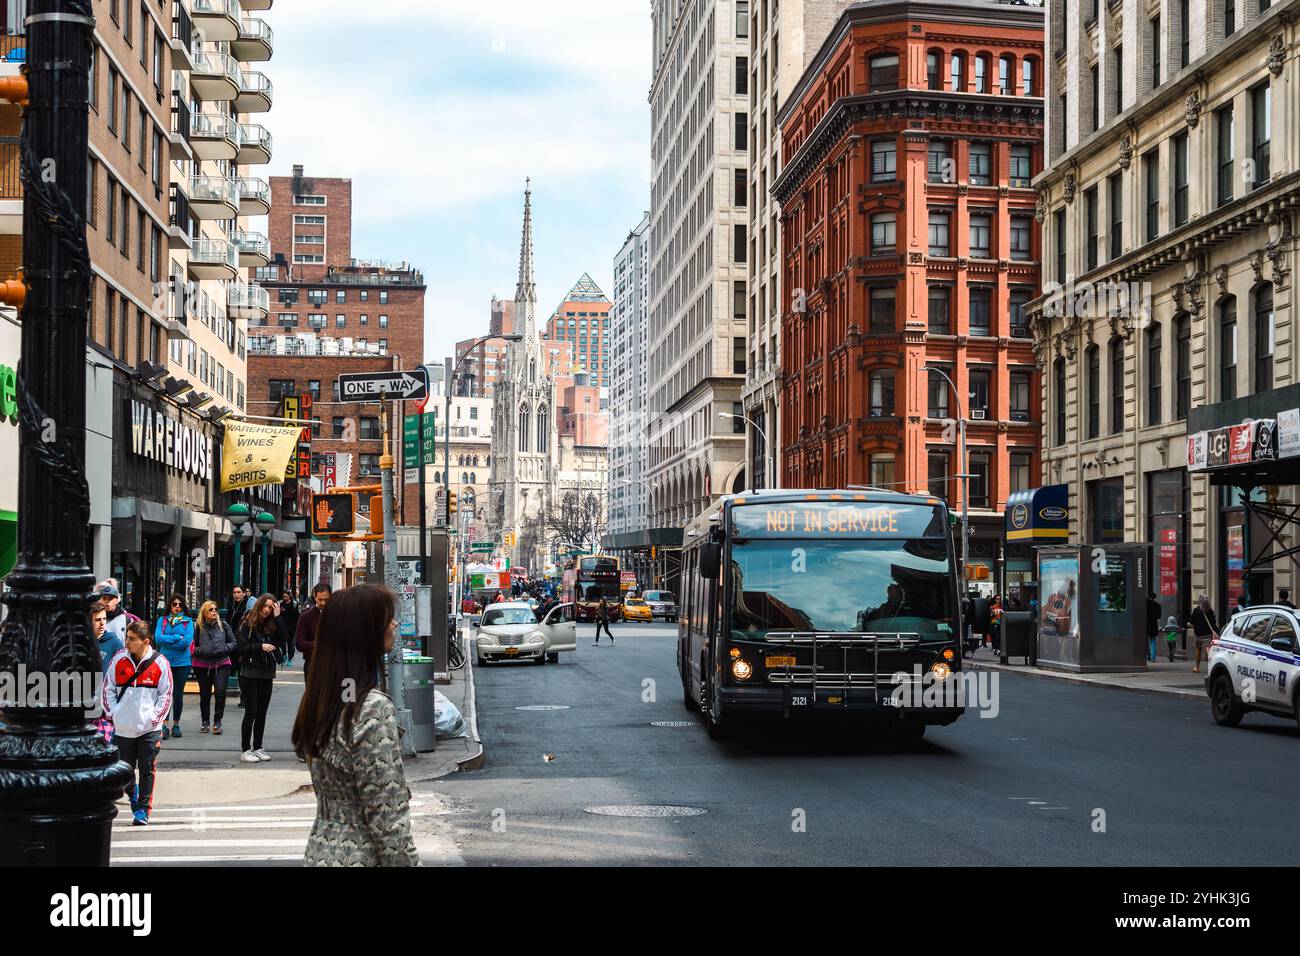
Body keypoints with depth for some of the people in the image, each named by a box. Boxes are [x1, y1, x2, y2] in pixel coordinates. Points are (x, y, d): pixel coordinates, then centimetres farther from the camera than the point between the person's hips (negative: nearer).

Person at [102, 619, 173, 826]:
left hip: (149, 729, -2)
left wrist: (154, 718, -7)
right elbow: (108, 689, 8)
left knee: (147, 770, 0)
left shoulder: (159, 662, -5)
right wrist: (113, 714, -1)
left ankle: (143, 809, 8)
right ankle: (133, 795, 37)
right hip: (123, 728, 2)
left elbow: (165, 695, 1)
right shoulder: (118, 659, 1)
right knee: (126, 770, 12)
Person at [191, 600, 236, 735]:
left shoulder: (223, 625, 3)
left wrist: (224, 649, -9)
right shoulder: (198, 627, -2)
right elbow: (192, 647, 0)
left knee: (220, 692, -13)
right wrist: (202, 651, -17)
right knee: (205, 694, 9)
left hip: (222, 664, 0)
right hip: (202, 666, 0)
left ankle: (217, 721, 1)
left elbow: (232, 642, 9)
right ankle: (205, 722, 25)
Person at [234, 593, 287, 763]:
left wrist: (277, 617, -10)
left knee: (262, 713, 9)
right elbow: (240, 648, -10)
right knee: (251, 712, -5)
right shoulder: (247, 624, -4)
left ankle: (257, 748, 17)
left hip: (266, 673, 5)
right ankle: (245, 750, 1)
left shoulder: (271, 625, 8)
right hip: (250, 673, -5)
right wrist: (260, 647, -20)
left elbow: (284, 639, -7)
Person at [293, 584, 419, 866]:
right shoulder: (373, 709, -20)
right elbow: (388, 820, -21)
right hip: (361, 856, -8)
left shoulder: (320, 697, 5)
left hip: (321, 851, 8)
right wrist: (408, 862, -14)